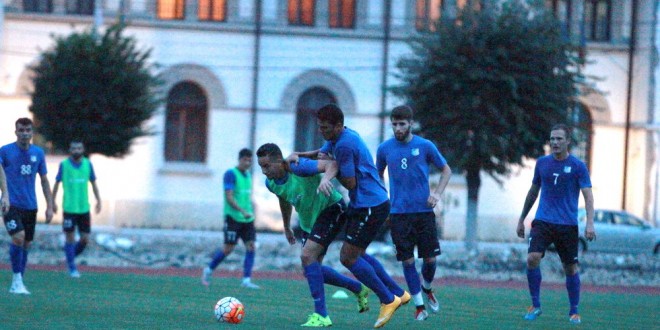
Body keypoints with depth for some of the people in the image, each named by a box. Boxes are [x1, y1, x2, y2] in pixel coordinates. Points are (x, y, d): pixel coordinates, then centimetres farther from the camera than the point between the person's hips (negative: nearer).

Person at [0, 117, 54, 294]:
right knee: (18, 237, -22)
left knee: (26, 244, 6)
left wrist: (49, 206, 10)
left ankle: (18, 284, 16)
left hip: (30, 206, 4)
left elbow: (44, 181, 14)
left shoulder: (38, 153, 8)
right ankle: (17, 279, -11)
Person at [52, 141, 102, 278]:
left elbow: (93, 183, 13)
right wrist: (53, 202, 5)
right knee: (70, 238, -2)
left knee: (85, 239, 2)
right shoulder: (64, 164, -2)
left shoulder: (88, 164, 5)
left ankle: (71, 257, 27)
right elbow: (57, 183, 6)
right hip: (69, 208, -3)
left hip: (84, 208, 3)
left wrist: (98, 201, 8)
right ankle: (72, 268, 8)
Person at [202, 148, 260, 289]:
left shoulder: (248, 175, 14)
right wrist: (243, 211, -27)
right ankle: (209, 270, 18)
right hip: (233, 217, -7)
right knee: (228, 248, -4)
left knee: (251, 246, -5)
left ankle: (246, 280, -4)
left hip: (247, 219, 7)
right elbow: (229, 197, -18)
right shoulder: (231, 174, -10)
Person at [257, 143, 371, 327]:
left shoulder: (298, 168, -29)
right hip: (309, 220, 9)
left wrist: (325, 179, -58)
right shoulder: (271, 183, -5)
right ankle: (359, 289, 31)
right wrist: (286, 228, 26)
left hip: (331, 210, -9)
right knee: (313, 269, 8)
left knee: (307, 256, -23)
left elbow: (332, 164, -37)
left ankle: (321, 315, -19)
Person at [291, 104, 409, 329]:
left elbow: (350, 183, -19)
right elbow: (322, 153, 24)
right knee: (356, 254, 18)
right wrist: (298, 155, 4)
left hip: (370, 206, -11)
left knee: (348, 257, -7)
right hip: (364, 203, 11)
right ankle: (398, 293, 24)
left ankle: (388, 300, 2)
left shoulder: (345, 145, -21)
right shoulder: (338, 138, 9)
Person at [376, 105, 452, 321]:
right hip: (398, 213, 0)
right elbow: (378, 174, 18)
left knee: (430, 258, 0)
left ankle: (427, 288, 31)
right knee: (407, 260, -2)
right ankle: (419, 305, 9)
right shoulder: (385, 149, 2)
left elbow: (446, 170, 10)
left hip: (424, 211, 0)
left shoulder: (425, 146, -2)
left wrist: (437, 193, -4)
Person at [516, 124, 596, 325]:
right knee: (532, 259, -17)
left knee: (570, 268, 4)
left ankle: (574, 312, 19)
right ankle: (535, 305, -5)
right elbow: (533, 192, 19)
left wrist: (590, 223, -20)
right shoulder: (542, 163, 7)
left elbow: (588, 196, -7)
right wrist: (522, 219, 21)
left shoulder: (577, 166, -4)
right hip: (542, 222, 2)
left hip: (568, 225, -2)